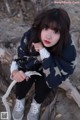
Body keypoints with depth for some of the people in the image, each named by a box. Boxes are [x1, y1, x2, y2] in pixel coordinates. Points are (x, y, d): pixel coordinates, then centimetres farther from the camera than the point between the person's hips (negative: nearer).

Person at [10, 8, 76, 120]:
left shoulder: (68, 49, -37)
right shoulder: (31, 35, -29)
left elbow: (54, 81, -41)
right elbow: (18, 57, -15)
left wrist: (42, 50, -46)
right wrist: (15, 71, -39)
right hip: (32, 66, 2)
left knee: (44, 83, -30)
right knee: (22, 76, -26)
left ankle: (36, 104, 3)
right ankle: (20, 100, 7)